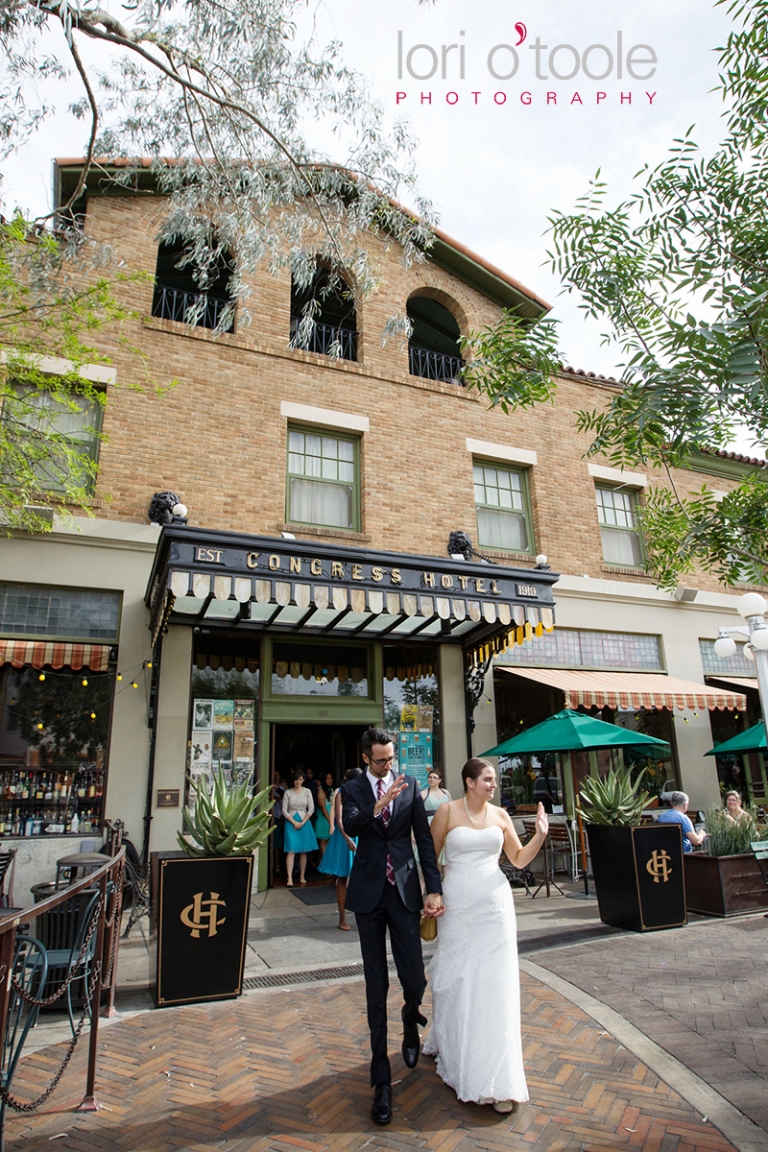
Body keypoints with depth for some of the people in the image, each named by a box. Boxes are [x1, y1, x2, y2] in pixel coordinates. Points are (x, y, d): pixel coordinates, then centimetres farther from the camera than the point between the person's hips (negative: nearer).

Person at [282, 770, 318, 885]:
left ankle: (302, 876, 14)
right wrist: (294, 822, -9)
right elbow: (284, 810, -1)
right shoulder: (288, 792, 1)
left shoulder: (307, 791, 3)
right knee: (291, 851, -8)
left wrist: (302, 823, -7)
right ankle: (290, 879, -11)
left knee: (303, 851, 5)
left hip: (304, 822, 1)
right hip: (291, 823, -1)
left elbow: (311, 809, 0)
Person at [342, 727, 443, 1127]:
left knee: (414, 979, 2)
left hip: (404, 891, 1)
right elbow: (351, 827, -19)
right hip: (369, 893, 0)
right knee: (376, 986, 7)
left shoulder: (409, 786, 2)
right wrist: (380, 804, -37)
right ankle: (382, 1079, 19)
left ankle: (410, 1020, 39)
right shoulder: (353, 789, 0)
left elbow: (424, 839, 1)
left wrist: (435, 889, -5)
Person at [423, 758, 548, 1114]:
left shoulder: (500, 815, 4)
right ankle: (454, 1054, 39)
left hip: (494, 906, 2)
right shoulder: (448, 811, -6)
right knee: (456, 982, 11)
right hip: (458, 907, -2)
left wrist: (541, 835, -3)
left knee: (494, 985, 2)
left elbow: (520, 859, 11)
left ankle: (499, 1078, 14)